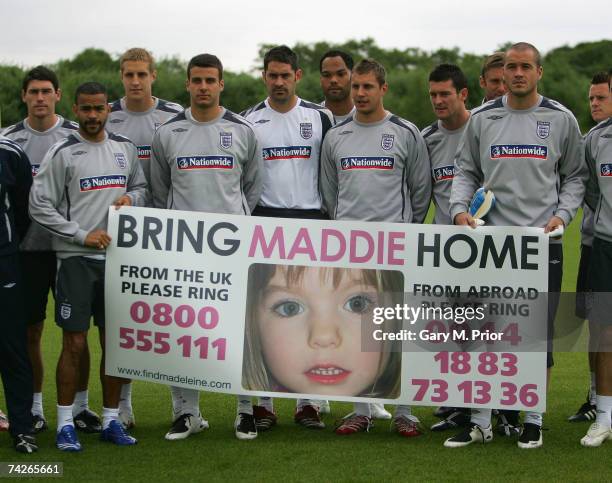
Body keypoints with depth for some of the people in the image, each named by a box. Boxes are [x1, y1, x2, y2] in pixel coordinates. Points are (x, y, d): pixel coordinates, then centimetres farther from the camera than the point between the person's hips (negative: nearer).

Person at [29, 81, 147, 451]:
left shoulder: (125, 149, 11)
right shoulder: (62, 153, -5)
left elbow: (142, 186, 23)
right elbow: (40, 206, -7)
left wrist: (131, 198, -1)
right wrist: (82, 236, -12)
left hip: (117, 256, 5)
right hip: (76, 258, -4)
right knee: (74, 343, -4)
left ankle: (112, 420, 16)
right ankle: (66, 423, 4)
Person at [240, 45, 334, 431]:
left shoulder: (320, 118, 6)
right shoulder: (249, 121, 6)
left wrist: (333, 220, 3)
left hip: (311, 222, 0)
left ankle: (307, 401, 7)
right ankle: (264, 402, 4)